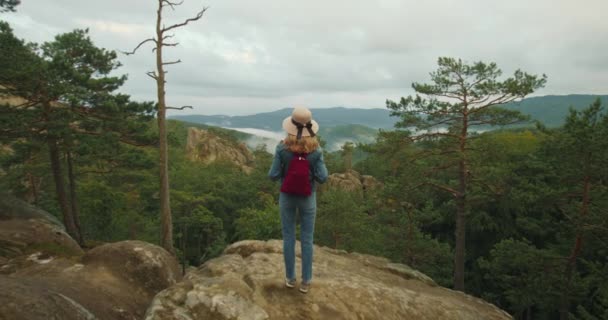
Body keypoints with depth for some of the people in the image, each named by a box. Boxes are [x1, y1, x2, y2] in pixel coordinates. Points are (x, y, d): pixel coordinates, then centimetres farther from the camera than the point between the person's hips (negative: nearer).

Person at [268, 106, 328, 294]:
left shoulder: (282, 148, -16)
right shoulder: (315, 150, -16)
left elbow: (273, 176, -14)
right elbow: (322, 178, -15)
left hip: (287, 197, 0)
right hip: (307, 198, 0)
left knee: (288, 237, 15)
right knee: (307, 239, 11)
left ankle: (290, 278, 25)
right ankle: (306, 281, 19)